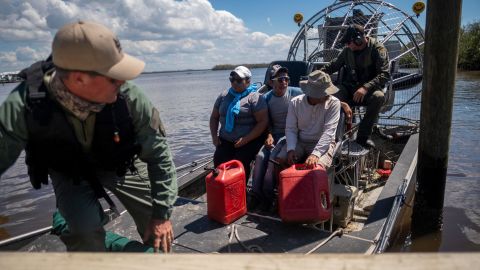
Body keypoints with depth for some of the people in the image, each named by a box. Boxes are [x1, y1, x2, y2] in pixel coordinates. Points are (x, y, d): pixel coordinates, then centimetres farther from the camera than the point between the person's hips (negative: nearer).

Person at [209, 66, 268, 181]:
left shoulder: (255, 98, -4)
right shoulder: (223, 96, 13)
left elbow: (263, 121, -10)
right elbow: (214, 117, 20)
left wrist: (246, 139, -17)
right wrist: (214, 136, 5)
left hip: (250, 140, -4)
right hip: (225, 140, 4)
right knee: (218, 161, -18)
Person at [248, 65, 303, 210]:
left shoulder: (296, 93, -5)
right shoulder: (267, 98, 5)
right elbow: (267, 122, 11)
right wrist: (269, 135, -5)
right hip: (275, 135, 4)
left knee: (274, 157, -27)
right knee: (260, 156, -21)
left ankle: (267, 194, -14)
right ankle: (255, 193, -14)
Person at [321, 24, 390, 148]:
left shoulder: (378, 49, -8)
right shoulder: (348, 50, 5)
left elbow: (385, 74, -16)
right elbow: (334, 65, 19)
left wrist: (366, 87, -31)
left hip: (369, 89, -3)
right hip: (349, 87, 3)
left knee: (379, 97, -37)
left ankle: (363, 136, -23)